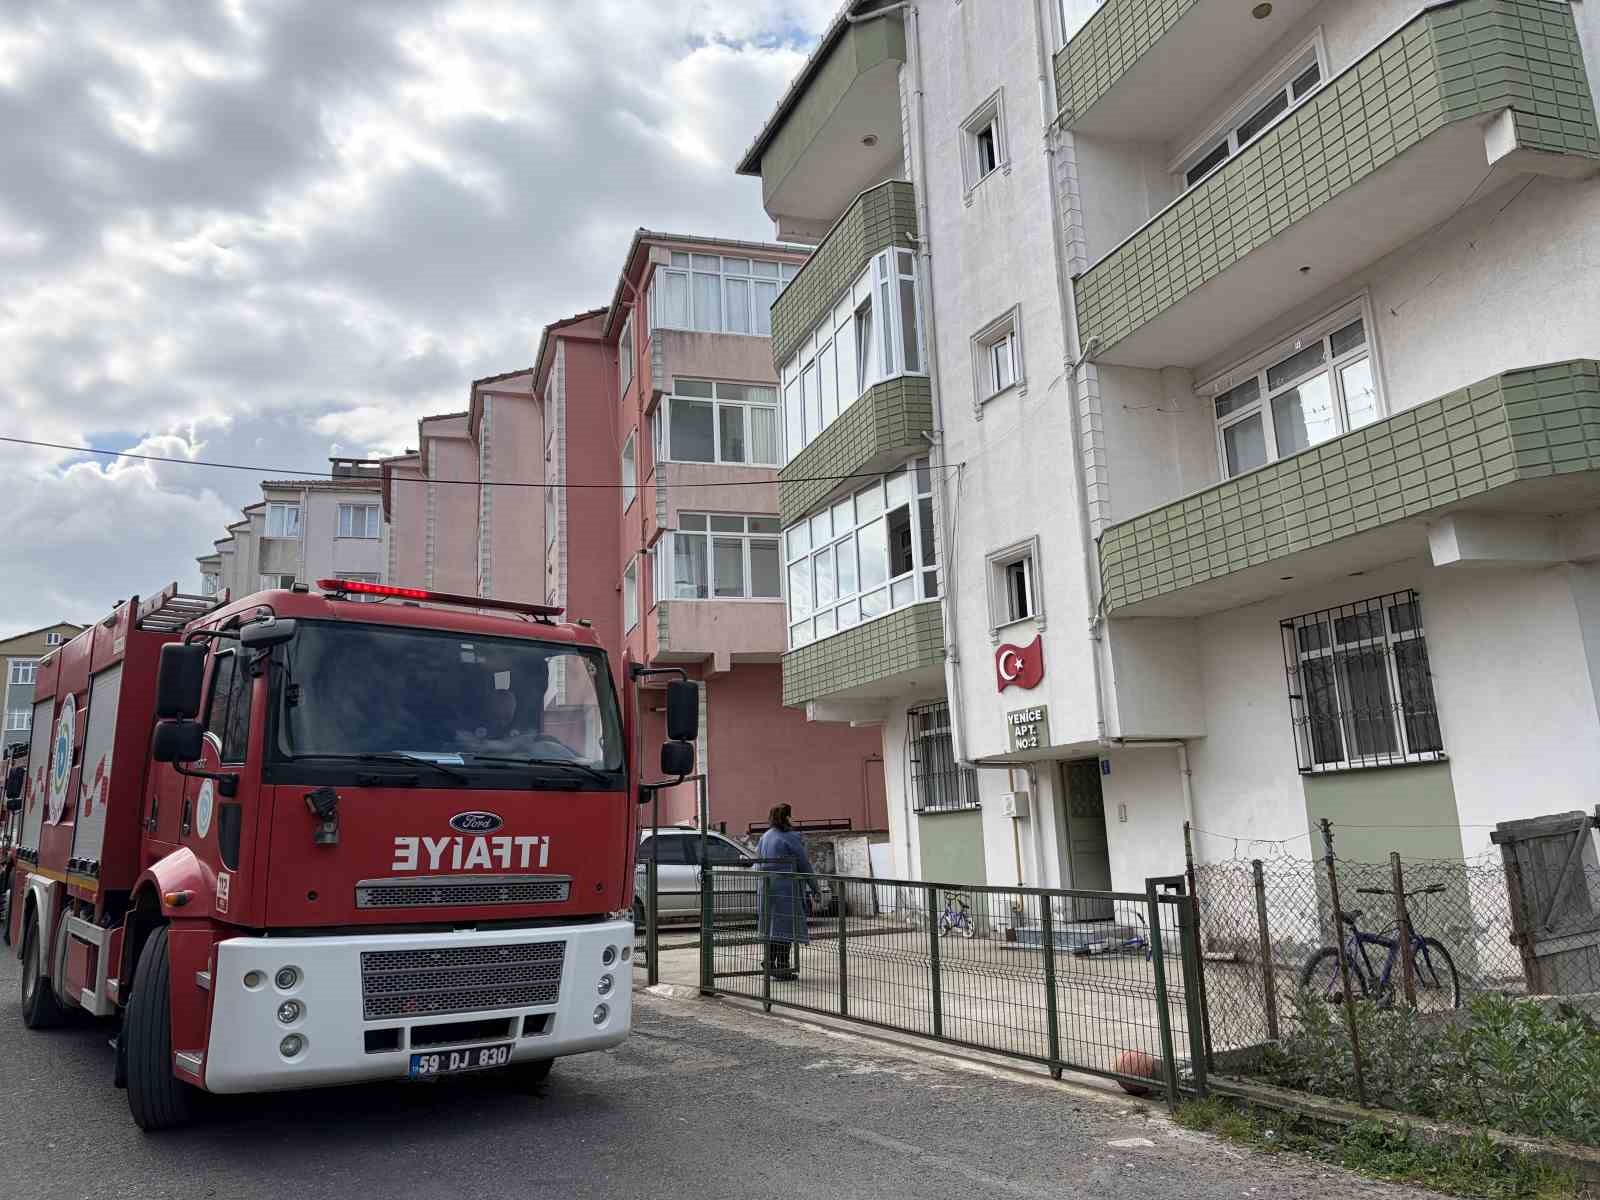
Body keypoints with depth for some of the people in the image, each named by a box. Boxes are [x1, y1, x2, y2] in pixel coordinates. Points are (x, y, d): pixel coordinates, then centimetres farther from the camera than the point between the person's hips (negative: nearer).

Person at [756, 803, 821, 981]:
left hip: (767, 887, 8)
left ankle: (770, 964, 17)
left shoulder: (765, 837, 13)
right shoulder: (790, 838, -10)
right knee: (786, 925, -3)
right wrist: (815, 888, -1)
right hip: (786, 888, -7)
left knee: (772, 925, 14)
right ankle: (782, 967, -3)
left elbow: (758, 858, 18)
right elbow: (804, 865, -7)